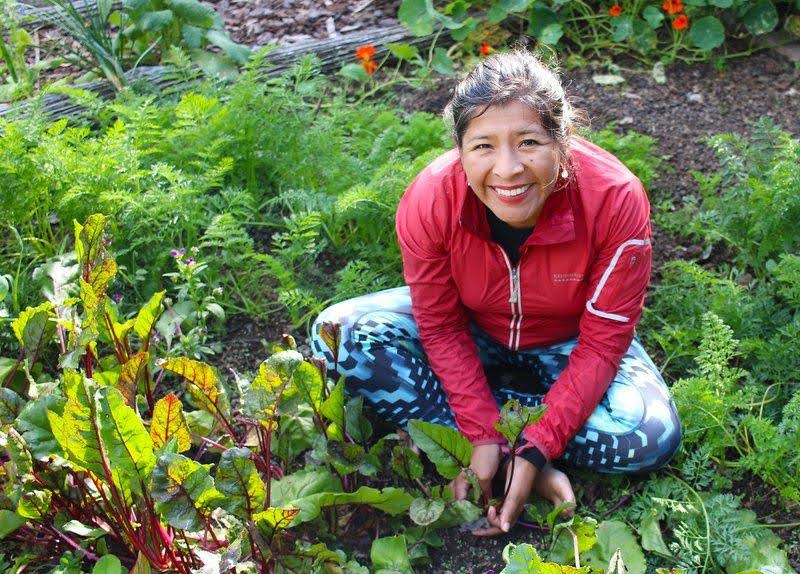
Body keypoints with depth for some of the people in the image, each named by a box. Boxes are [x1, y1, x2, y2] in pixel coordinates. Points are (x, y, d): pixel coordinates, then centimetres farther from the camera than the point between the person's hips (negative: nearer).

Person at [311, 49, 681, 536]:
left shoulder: (616, 200, -32)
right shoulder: (429, 201, -29)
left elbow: (603, 341, -23)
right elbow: (442, 328, -17)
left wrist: (536, 450, -29)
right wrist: (483, 435, -24)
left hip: (567, 340, -1)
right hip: (472, 328, 2)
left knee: (651, 437, -29)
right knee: (341, 334, -24)